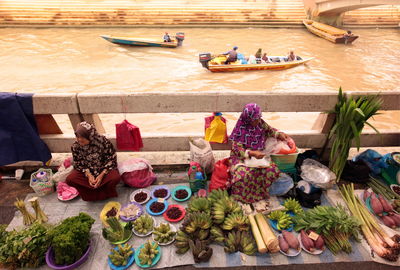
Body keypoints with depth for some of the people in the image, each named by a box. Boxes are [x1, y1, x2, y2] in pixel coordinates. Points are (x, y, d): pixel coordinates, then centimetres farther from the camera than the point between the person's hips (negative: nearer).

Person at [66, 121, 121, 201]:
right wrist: (88, 174, -19)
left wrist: (102, 174, -22)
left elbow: (111, 159, -14)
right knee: (70, 179, -22)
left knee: (115, 178, -33)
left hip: (104, 169, -3)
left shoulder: (103, 141, -21)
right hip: (87, 171, 3)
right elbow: (78, 164, -2)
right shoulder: (75, 146, -11)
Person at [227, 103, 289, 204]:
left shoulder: (260, 123, -2)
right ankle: (243, 195, -2)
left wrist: (279, 134, 0)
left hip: (258, 156, 5)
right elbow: (237, 148, -21)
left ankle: (261, 192, 6)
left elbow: (268, 129, 19)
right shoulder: (241, 129, -18)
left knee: (272, 170, -21)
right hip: (241, 157, -5)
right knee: (243, 174, -35)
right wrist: (252, 153, -34)